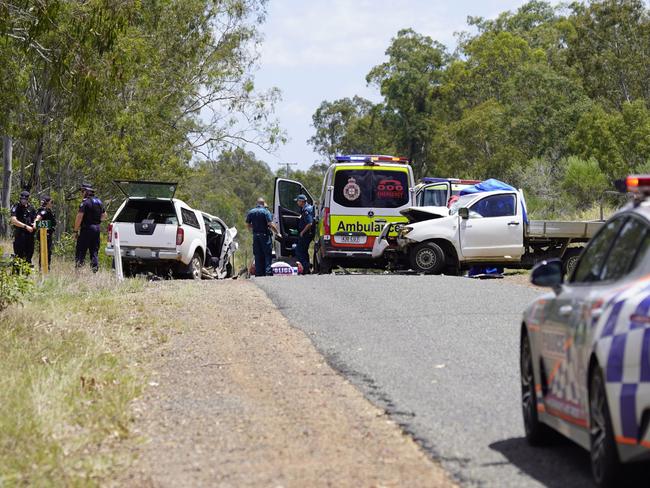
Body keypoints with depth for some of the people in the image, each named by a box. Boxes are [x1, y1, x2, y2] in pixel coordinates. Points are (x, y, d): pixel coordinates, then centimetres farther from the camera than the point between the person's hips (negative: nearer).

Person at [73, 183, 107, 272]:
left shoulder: (85, 202, -12)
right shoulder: (99, 202, 13)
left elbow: (79, 216, -16)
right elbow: (104, 216, 21)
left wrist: (76, 230, -12)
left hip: (86, 228, -7)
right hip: (96, 228, 7)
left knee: (81, 251, -4)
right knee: (94, 250, 11)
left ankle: (79, 267, -10)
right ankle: (95, 268, 4)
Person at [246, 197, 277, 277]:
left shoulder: (250, 212, 7)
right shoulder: (265, 211, -10)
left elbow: (248, 225, 12)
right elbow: (271, 225, -16)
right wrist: (277, 232, -6)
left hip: (255, 236, 5)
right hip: (265, 236, -5)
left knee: (258, 256, 9)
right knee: (267, 255, -2)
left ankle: (259, 274, 8)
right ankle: (268, 272, -11)